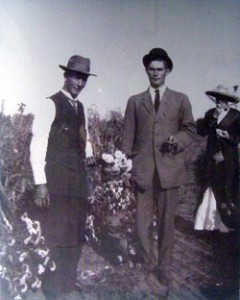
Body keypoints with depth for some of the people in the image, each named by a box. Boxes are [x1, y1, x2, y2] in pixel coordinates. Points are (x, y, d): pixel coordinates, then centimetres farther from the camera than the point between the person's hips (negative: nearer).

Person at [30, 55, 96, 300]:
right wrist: (40, 183, -16)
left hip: (78, 179, 7)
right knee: (56, 236, -2)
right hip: (56, 179, -7)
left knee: (75, 236, 12)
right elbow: (37, 144, -11)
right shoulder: (51, 104, -7)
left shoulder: (79, 107, 16)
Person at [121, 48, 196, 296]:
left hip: (169, 169, 0)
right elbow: (128, 136, 8)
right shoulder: (135, 101, 12)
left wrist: (178, 140, -11)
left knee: (166, 222, 5)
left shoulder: (180, 100, 10)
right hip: (143, 170, 1)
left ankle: (163, 272, 18)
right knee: (143, 222, 2)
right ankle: (148, 268, 20)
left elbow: (190, 130, 10)